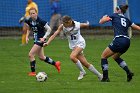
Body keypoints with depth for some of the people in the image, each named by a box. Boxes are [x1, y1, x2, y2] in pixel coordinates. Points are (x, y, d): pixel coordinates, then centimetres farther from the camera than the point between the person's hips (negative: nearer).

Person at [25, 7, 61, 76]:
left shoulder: (40, 21, -21)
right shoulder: (29, 21, -3)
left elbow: (49, 29, -14)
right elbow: (29, 29, 16)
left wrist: (44, 38, -21)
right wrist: (27, 37, 1)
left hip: (40, 39, -7)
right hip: (36, 39, 7)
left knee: (31, 54, -13)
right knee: (41, 57, 16)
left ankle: (33, 72, -2)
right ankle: (56, 64, 36)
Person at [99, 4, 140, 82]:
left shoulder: (114, 16, 8)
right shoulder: (127, 20, 22)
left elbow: (101, 22, 10)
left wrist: (104, 17, 31)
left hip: (119, 40, -7)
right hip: (127, 41, 7)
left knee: (103, 56, 8)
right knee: (115, 57, 30)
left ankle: (105, 78, 1)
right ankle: (128, 72, 15)